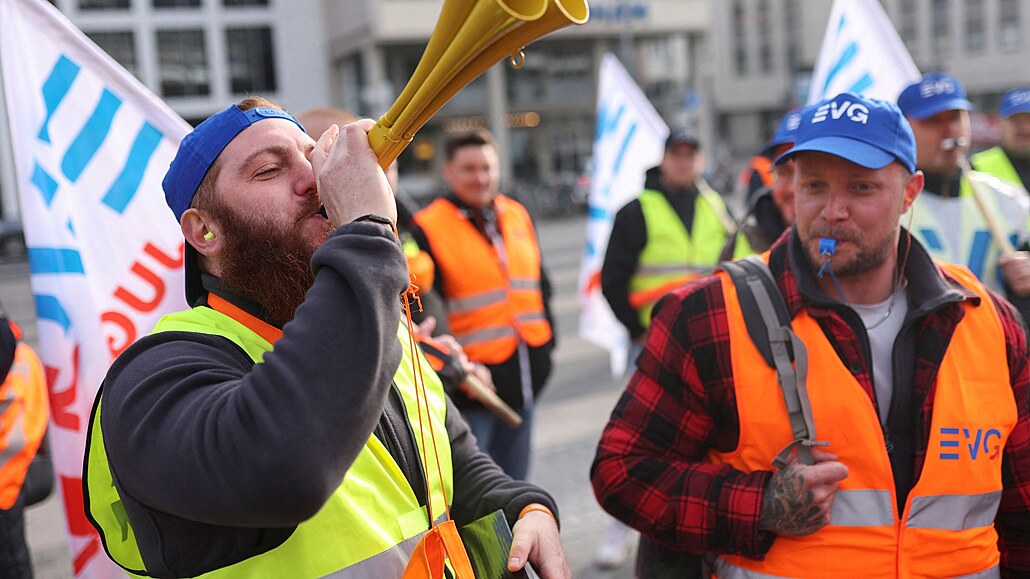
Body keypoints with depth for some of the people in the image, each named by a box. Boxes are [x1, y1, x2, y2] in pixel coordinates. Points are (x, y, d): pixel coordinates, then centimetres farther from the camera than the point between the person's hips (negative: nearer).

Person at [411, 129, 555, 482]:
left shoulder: (517, 215, 10)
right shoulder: (428, 229, -10)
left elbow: (540, 285, 19)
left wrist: (546, 340, 13)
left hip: (525, 373, 6)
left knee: (513, 478, 18)